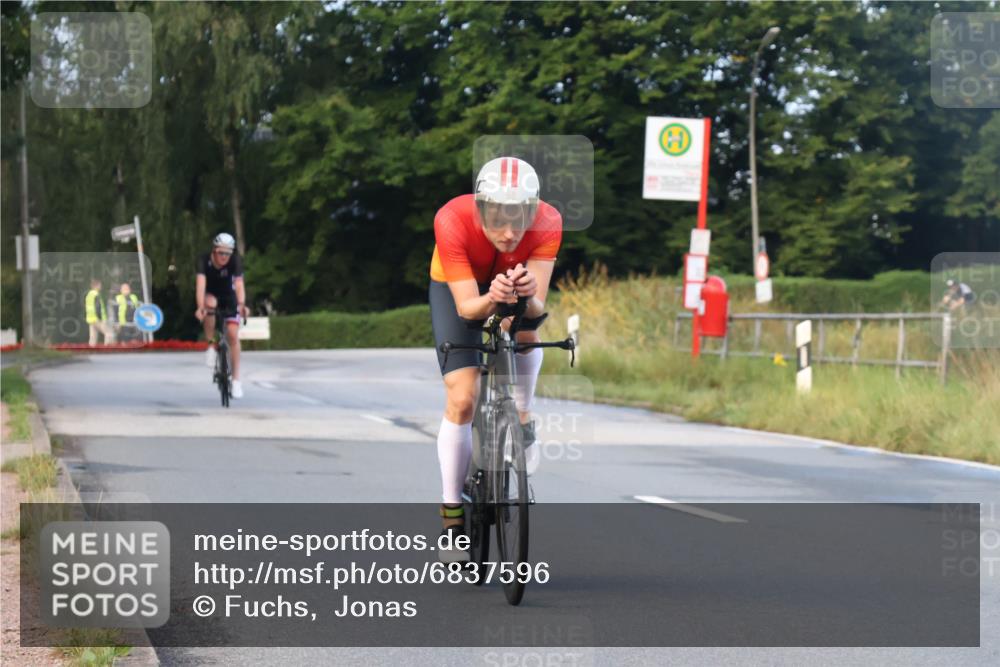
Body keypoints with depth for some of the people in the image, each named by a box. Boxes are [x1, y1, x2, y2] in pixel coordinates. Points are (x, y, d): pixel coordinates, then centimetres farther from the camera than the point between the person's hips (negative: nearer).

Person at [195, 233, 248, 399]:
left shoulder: (235, 261, -26)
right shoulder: (204, 261, -27)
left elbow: (239, 283, -38)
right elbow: (200, 283, -40)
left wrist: (241, 304, -57)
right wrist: (200, 307, -56)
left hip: (228, 297, 1)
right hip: (210, 295, -1)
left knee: (233, 335, -12)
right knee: (210, 303, -37)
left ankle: (236, 379, -5)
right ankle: (211, 345, -18)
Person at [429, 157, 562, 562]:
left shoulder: (547, 224, -36)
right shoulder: (452, 221, -40)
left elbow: (537, 307, -38)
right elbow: (466, 307, -39)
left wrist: (527, 295, -60)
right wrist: (491, 299, -60)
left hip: (518, 285, 3)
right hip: (457, 288, -3)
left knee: (526, 334, -28)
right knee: (462, 399, -13)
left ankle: (522, 418, 3)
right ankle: (452, 517, -2)